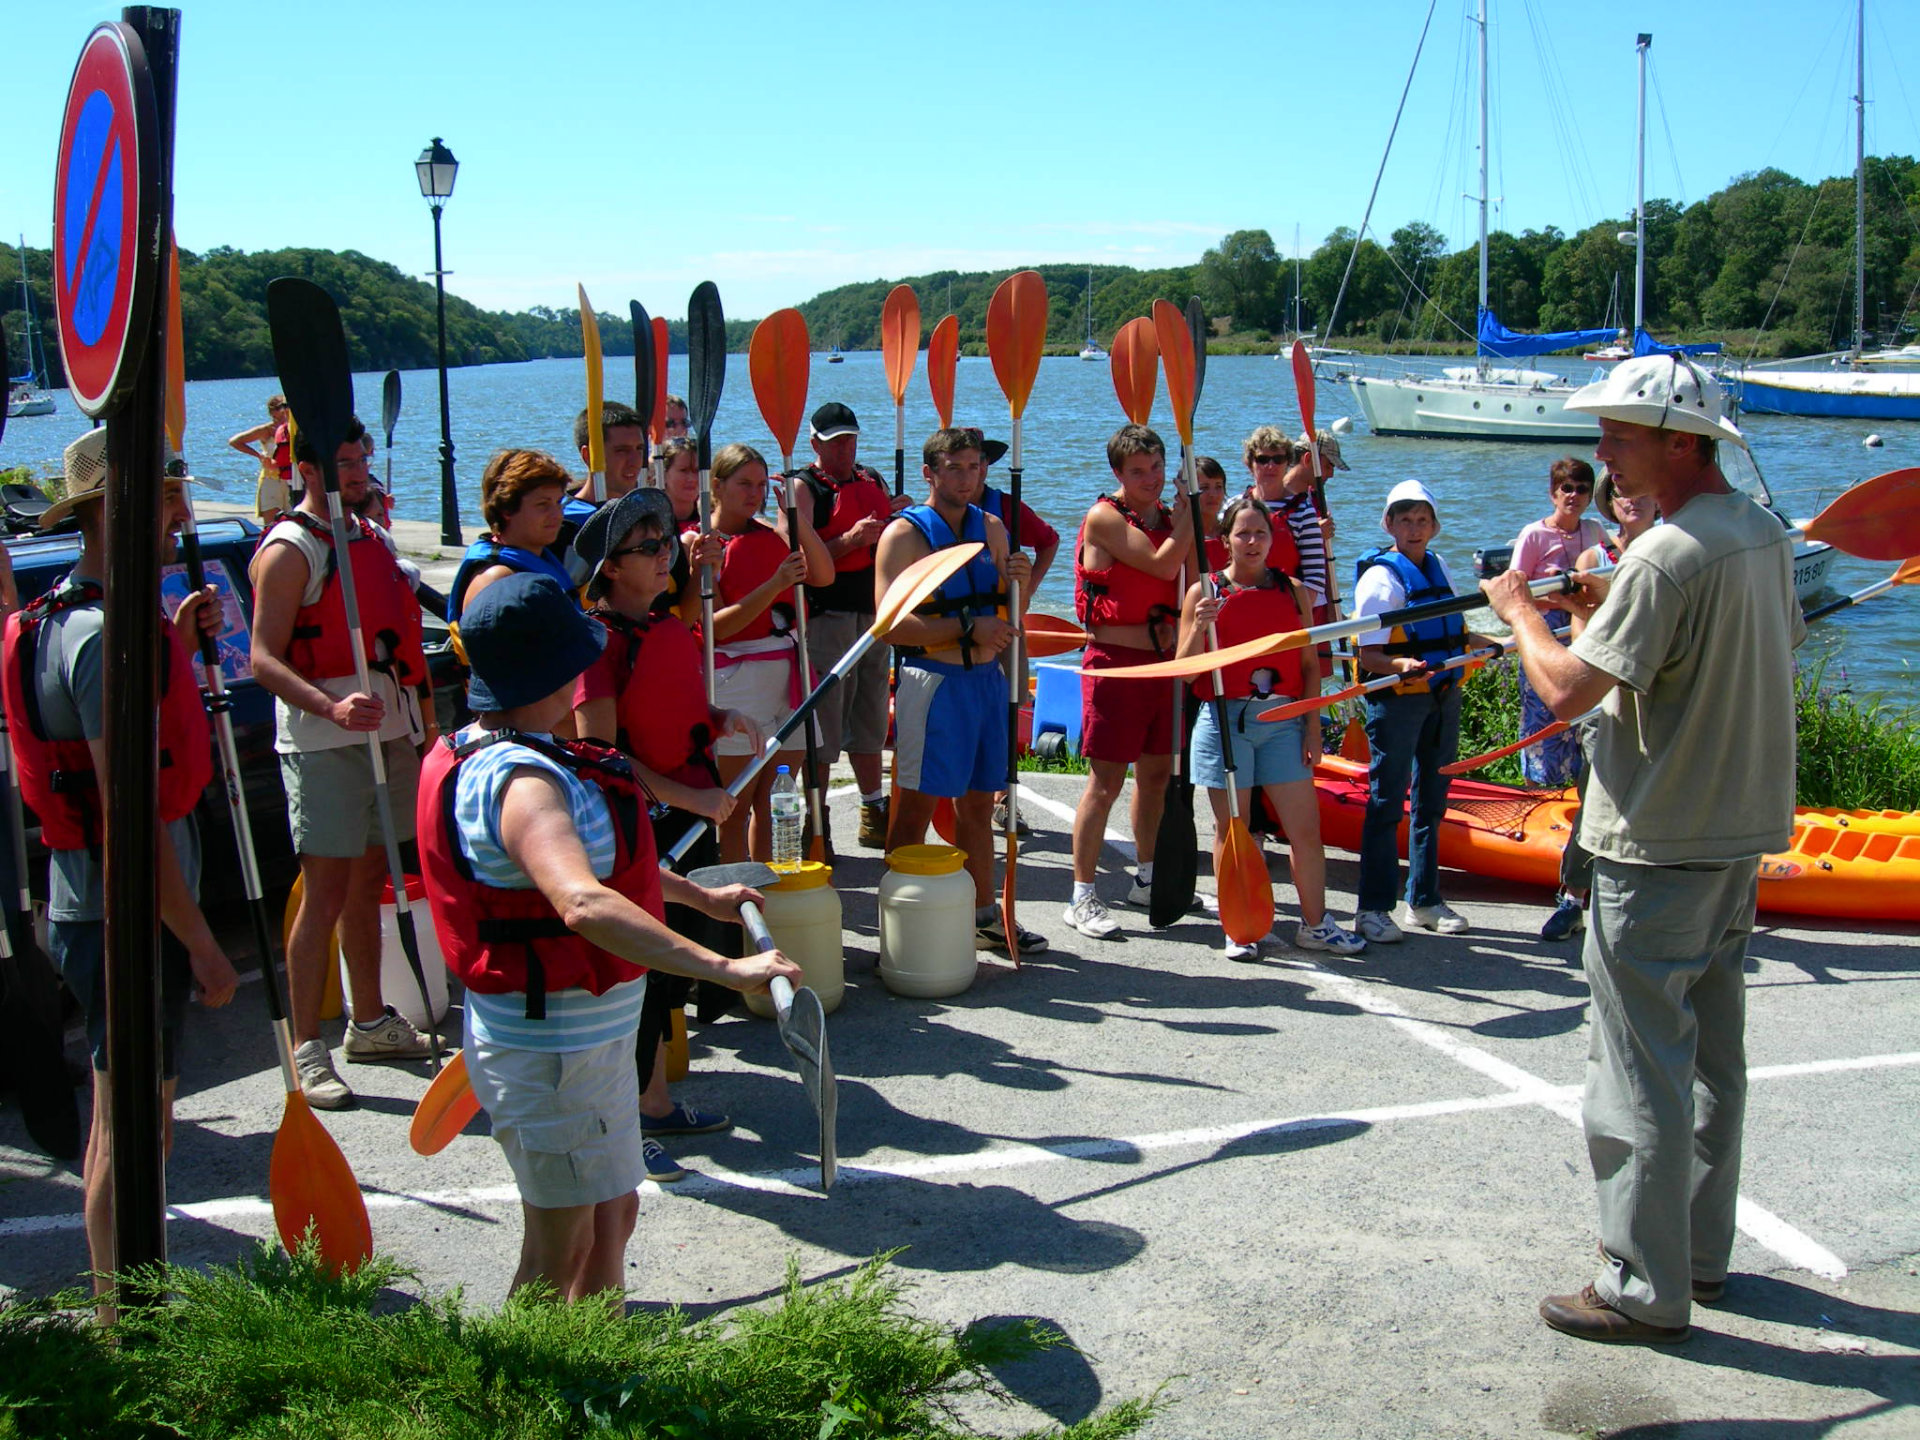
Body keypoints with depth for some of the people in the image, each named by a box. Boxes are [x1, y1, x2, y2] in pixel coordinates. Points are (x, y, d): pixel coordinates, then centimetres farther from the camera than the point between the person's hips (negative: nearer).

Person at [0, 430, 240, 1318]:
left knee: (122, 1123, 20)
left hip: (87, 906, 10)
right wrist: (199, 941, -20)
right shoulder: (109, 632, -21)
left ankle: (121, 1307, 34)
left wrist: (176, 646, 11)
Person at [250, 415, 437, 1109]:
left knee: (369, 886, 16)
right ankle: (307, 1051, -1)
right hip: (323, 744, -7)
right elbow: (265, 659, -16)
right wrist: (332, 707, -31)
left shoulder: (372, 538, 16)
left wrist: (418, 721, 21)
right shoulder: (289, 550, -9)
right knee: (324, 897, -7)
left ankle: (371, 1024, 27)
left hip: (389, 735, 8)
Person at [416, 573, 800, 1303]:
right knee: (561, 1251, 5)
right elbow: (585, 905, -45)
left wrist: (701, 896, 28)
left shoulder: (490, 752, 7)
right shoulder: (521, 783, -27)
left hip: (591, 1034, 10)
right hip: (552, 1055, -10)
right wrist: (724, 968, -46)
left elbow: (598, 853, 23)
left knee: (613, 1216, 22)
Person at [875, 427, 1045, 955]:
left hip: (988, 679, 6)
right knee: (917, 806, -2)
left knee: (978, 803, 15)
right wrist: (968, 628, -20)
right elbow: (893, 624, -16)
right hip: (932, 681, -6)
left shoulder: (991, 528, 12)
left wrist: (1020, 584, -4)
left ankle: (983, 915, 26)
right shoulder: (904, 534, -7)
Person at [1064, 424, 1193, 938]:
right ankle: (1081, 897, 0)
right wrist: (1190, 516, -8)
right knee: (1106, 781, -7)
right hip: (1115, 662, -7)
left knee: (1156, 774, 15)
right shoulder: (1105, 518, -10)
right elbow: (1162, 565, -19)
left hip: (1163, 660, 7)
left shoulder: (1169, 518, 12)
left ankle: (1147, 880, 31)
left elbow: (1186, 583, 19)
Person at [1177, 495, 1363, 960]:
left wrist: (1312, 727, 3)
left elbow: (1309, 664, 10)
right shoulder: (1203, 593, 1)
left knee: (1306, 828, 2)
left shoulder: (1293, 590, 9)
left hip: (1283, 721, 2)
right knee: (1231, 830, 3)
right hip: (1225, 718, -2)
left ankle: (1314, 924, 16)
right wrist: (1199, 628, -19)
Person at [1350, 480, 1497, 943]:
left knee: (1431, 801, 13)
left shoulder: (1438, 566, 12)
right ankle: (1373, 909, 1)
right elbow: (1369, 656, -16)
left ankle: (1423, 901, 24)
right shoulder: (1380, 577, -10)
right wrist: (1402, 666, -33)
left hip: (1443, 697, 7)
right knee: (1387, 803, -4)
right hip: (1396, 698, -7)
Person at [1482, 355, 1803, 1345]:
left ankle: (1645, 1290, 7)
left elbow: (1568, 688, -24)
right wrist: (1609, 610, 14)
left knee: (1641, 1068, -1)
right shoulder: (1763, 535, 8)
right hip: (1741, 828, 10)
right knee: (1711, 1054, 18)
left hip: (1658, 847, -9)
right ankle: (1701, 1251, 31)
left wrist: (1520, 610, -5)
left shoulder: (1667, 557, -21)